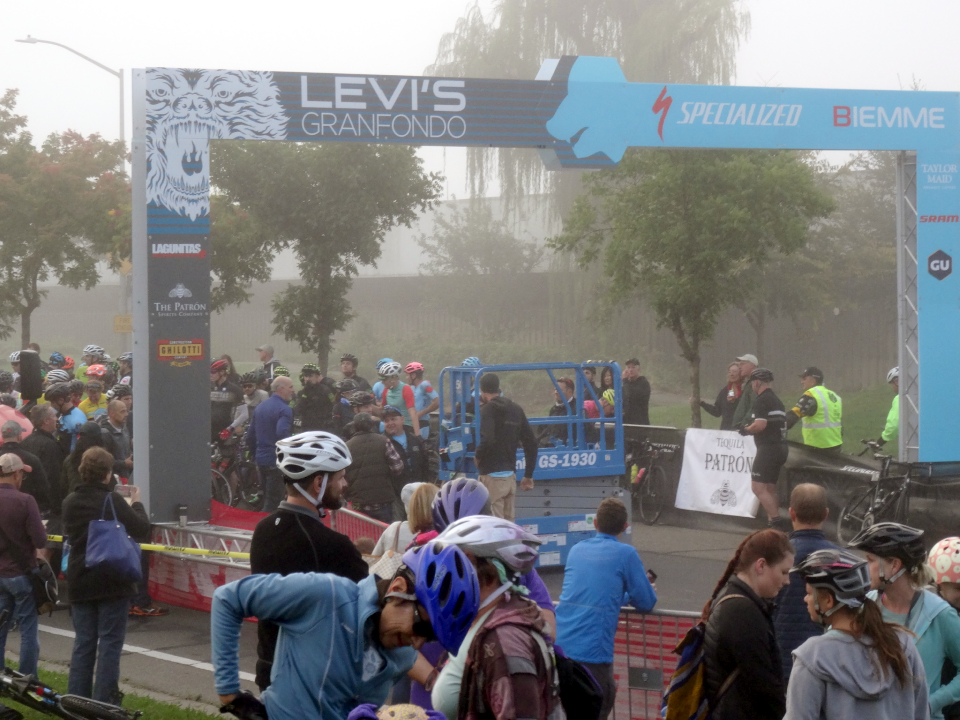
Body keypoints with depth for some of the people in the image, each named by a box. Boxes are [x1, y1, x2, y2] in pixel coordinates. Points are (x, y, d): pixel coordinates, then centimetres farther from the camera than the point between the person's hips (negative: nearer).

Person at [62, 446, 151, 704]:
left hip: (80, 583, 5)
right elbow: (141, 528, -8)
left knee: (83, 643, 12)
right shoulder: (113, 501, -14)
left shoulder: (70, 502, 3)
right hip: (112, 583, -5)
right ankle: (104, 702, -1)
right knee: (110, 643, 1)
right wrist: (136, 504, 10)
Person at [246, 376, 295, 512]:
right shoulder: (284, 409, -14)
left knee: (268, 500, 18)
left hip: (261, 460, 8)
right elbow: (282, 434, -30)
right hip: (276, 462, -8)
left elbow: (250, 435, 16)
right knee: (273, 503, -4)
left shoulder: (260, 407, 12)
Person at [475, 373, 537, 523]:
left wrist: (477, 456, -7)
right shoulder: (516, 410, 13)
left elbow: (487, 440, -26)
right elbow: (531, 443, 13)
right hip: (510, 474, 7)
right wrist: (528, 475, 18)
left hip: (491, 475, -7)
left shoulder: (488, 410, -9)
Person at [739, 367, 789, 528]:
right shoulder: (777, 401, 20)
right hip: (781, 447, 10)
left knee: (758, 488, -10)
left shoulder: (761, 401, -11)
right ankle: (772, 521, 13)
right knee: (770, 489, 14)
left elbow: (760, 425, -22)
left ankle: (775, 521, -17)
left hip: (768, 448, -10)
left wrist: (746, 430, -4)